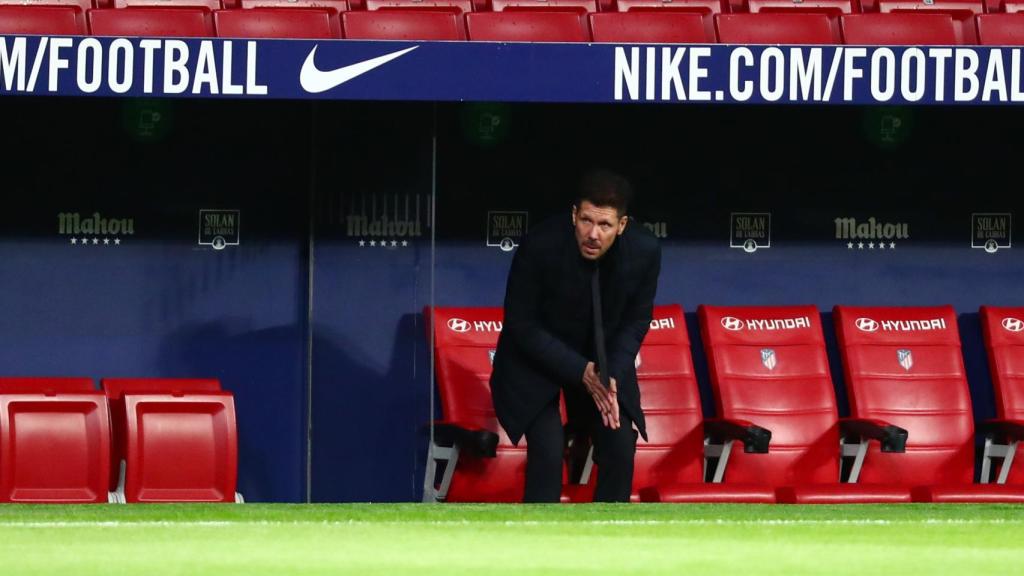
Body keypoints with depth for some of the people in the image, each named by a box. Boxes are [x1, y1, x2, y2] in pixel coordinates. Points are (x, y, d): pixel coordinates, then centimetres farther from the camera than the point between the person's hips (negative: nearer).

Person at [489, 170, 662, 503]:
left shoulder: (644, 252, -20)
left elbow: (636, 321, -3)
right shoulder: (541, 246, -30)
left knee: (620, 447, -10)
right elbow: (521, 325, -19)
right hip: (535, 358, -3)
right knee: (548, 450, -20)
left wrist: (612, 375, -18)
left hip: (602, 357, 4)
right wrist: (580, 372, -25)